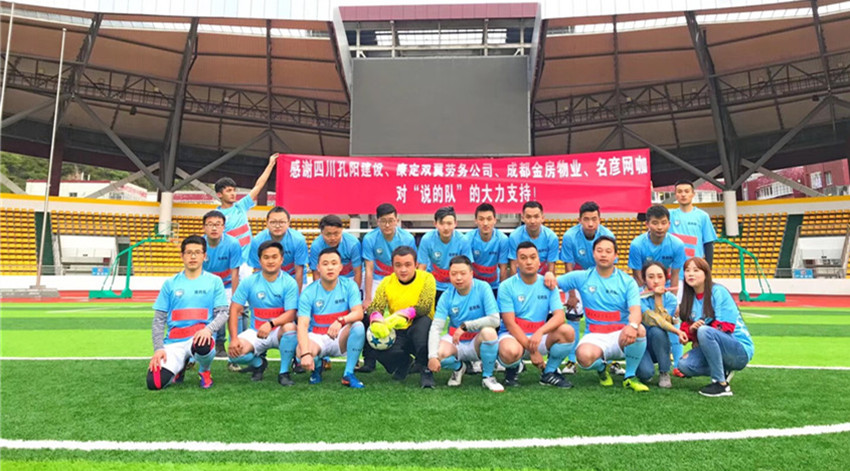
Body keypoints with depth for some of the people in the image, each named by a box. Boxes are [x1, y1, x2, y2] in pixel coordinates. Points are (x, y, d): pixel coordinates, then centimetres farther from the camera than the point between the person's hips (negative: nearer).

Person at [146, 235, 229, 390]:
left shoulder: (214, 281, 6)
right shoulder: (170, 283, 10)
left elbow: (223, 313, -1)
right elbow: (159, 320, 9)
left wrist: (208, 329, -22)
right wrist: (158, 348, -5)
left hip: (199, 337, -2)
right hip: (173, 342, 2)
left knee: (202, 347, -39)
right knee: (155, 383, -19)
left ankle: (204, 371, 0)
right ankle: (181, 365, 18)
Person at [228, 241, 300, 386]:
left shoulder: (289, 283, -9)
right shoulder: (249, 282, -3)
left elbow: (290, 314, -16)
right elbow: (235, 309, -4)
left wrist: (271, 323, -35)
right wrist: (234, 339, -14)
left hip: (279, 332, -2)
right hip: (255, 332, 2)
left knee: (290, 327, -36)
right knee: (235, 353, -25)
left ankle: (284, 373, -14)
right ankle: (259, 363, 13)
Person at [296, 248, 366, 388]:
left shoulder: (349, 285, -6)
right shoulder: (308, 292, -9)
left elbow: (359, 313, -18)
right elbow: (302, 325, -19)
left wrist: (341, 321, -40)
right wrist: (305, 353, -34)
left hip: (341, 338, 1)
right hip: (317, 338, -1)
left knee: (358, 326, -30)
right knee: (300, 351, -33)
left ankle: (348, 374, -16)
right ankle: (317, 367, 7)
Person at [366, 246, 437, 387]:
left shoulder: (426, 278, -10)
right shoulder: (386, 282, -1)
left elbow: (424, 306, -25)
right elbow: (375, 306, -12)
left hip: (421, 333, -3)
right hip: (398, 333, 3)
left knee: (424, 320, -36)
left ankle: (425, 368, -18)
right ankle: (403, 362, 9)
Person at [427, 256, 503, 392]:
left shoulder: (483, 288, -15)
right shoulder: (447, 296, -9)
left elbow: (495, 320, -24)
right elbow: (436, 327, -16)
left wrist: (465, 326, -25)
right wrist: (432, 356, -29)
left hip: (478, 344, -2)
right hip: (455, 343, 2)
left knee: (489, 332, -34)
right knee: (439, 353, -29)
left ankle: (487, 376, -8)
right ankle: (458, 368, 9)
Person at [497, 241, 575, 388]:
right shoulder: (506, 286, -9)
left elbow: (560, 316, -11)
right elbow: (510, 324, -13)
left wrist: (540, 332, -32)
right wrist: (532, 351, -19)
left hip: (539, 337, 4)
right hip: (513, 336, -3)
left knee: (567, 331, -23)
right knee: (510, 352, -38)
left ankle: (549, 373, 2)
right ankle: (512, 369, 3)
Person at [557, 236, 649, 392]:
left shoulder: (627, 281, 2)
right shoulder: (582, 277, 5)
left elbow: (635, 310, -14)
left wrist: (632, 325, -37)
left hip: (620, 335, 1)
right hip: (594, 336, 0)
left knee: (640, 330, -34)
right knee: (585, 356, -35)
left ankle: (630, 377, -6)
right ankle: (601, 369, 7)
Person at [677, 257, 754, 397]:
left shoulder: (718, 292, -13)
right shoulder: (689, 298, 7)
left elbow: (726, 327, -17)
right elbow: (686, 326, 4)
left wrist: (699, 329, -18)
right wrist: (691, 329, -18)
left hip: (741, 351, -6)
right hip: (713, 348, 6)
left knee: (704, 332, -35)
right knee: (684, 365, -20)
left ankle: (721, 384, -24)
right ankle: (724, 371, 6)